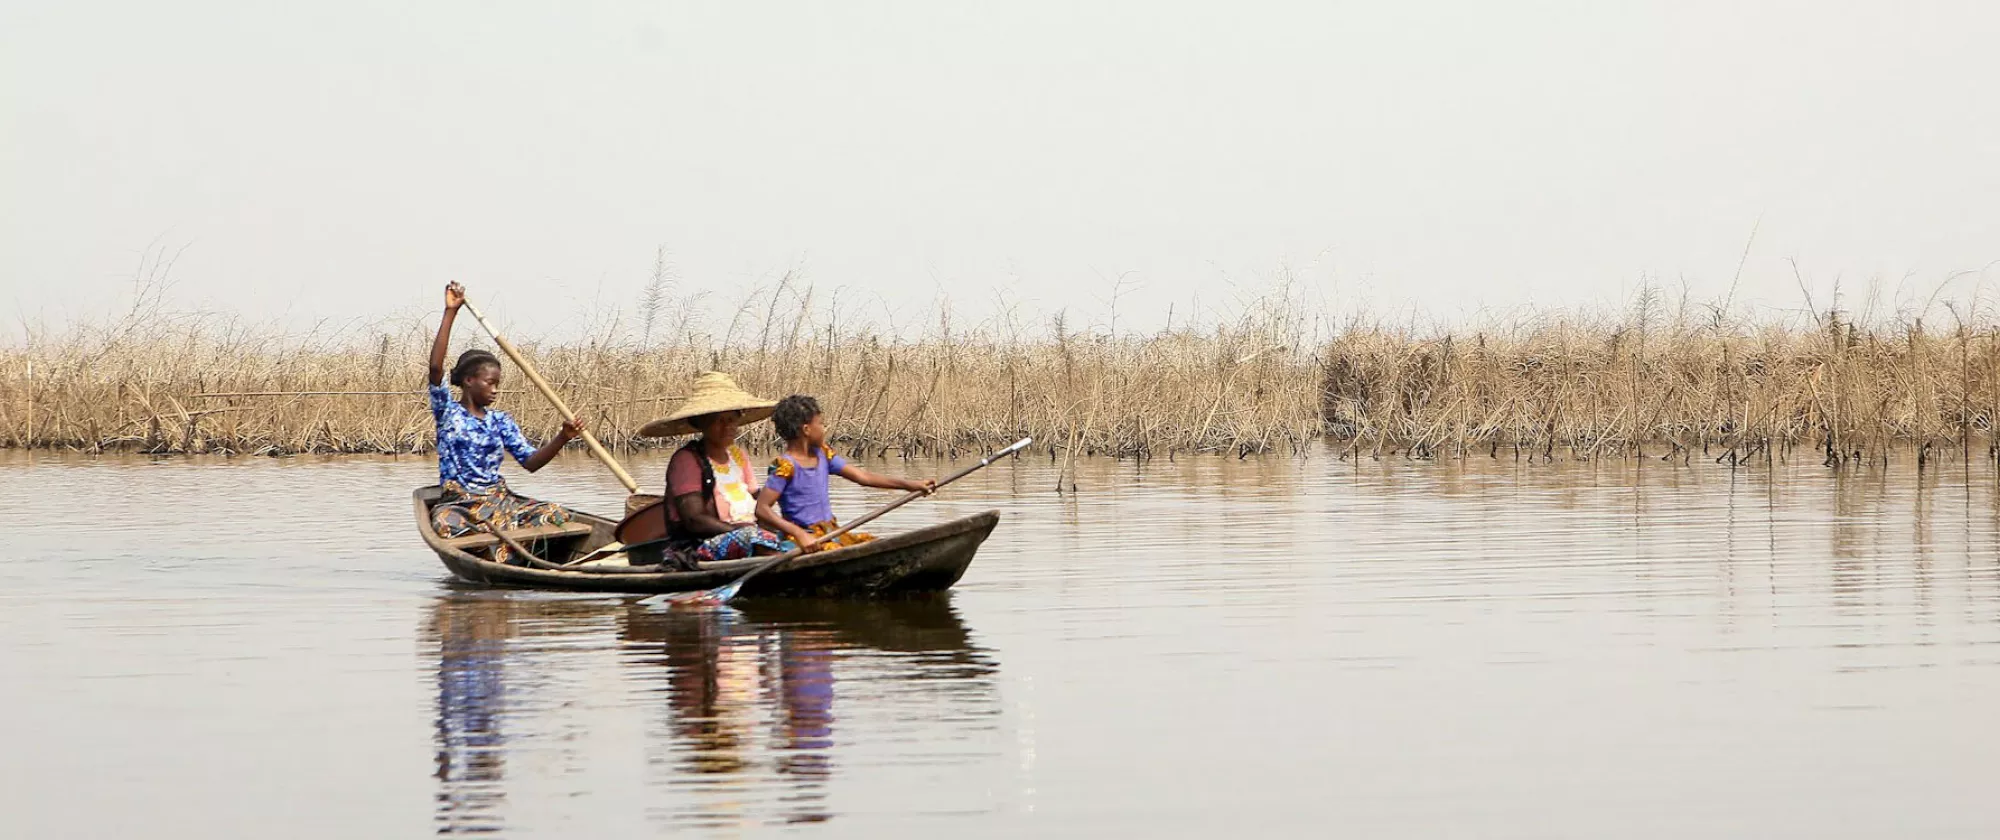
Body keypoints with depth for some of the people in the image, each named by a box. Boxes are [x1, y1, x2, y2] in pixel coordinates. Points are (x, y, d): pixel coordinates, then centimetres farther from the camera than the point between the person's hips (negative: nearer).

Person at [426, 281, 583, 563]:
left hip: (499, 499, 5)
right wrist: (450, 312, -17)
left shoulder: (500, 421, 13)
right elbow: (435, 367, -14)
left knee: (556, 514, -20)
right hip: (458, 503, -5)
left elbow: (531, 461, 7)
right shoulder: (448, 412, 2)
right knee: (445, 525, -41)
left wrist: (562, 438, -11)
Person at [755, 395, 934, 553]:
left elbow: (863, 477, 10)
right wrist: (799, 534, -26)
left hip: (831, 532, 8)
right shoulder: (786, 466, -12)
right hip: (805, 538, -8)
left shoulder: (822, 455, 11)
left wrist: (910, 485, 4)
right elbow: (762, 509, -16)